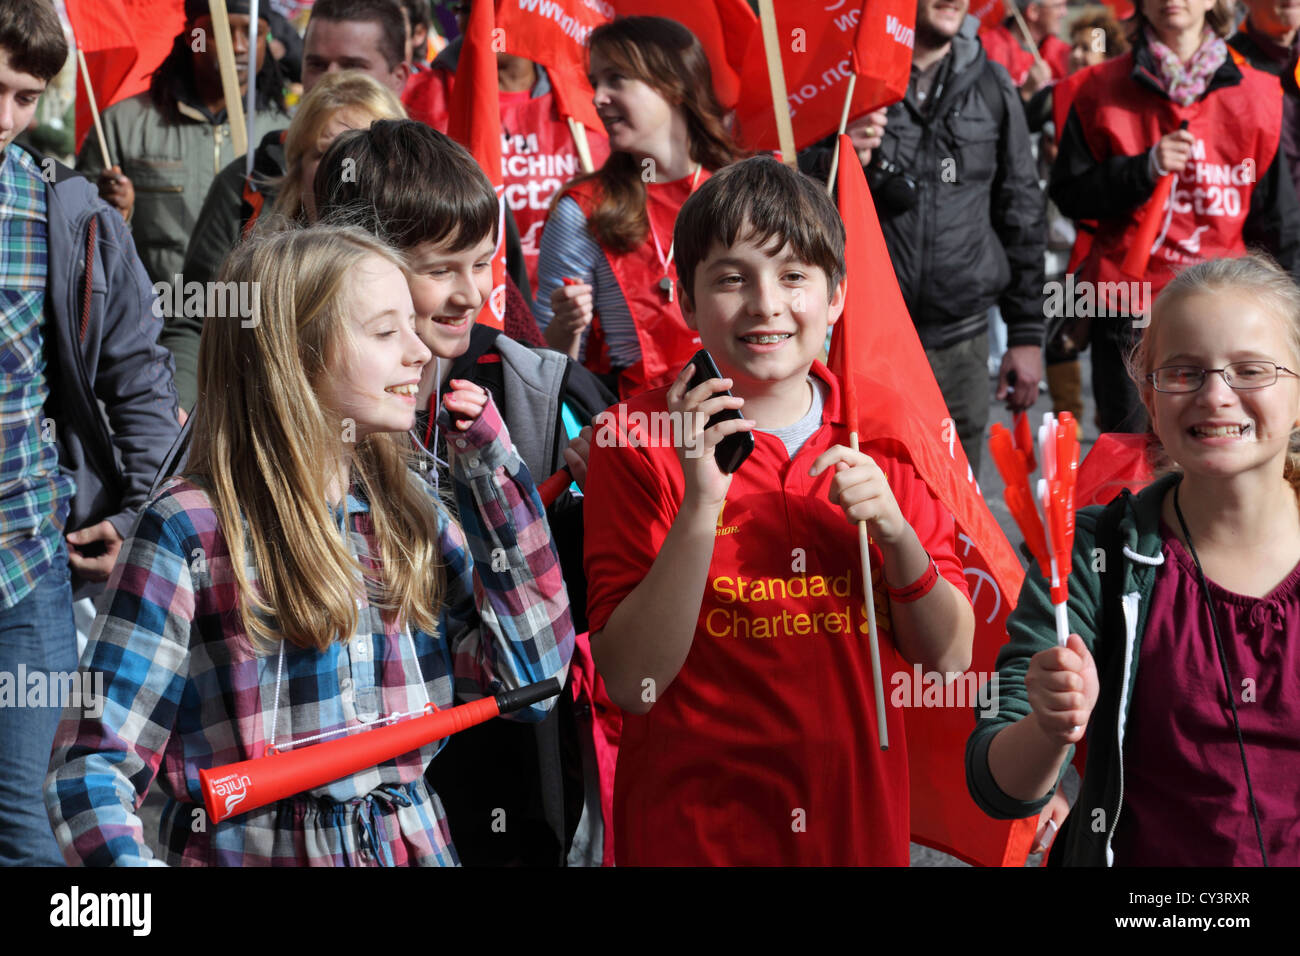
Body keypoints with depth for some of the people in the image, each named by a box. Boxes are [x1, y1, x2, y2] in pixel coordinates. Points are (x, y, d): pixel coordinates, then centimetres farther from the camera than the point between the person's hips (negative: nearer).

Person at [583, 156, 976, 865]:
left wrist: (895, 534, -16)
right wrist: (701, 506, -25)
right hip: (693, 831, -3)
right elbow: (631, 685, -16)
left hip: (858, 826, 3)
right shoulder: (637, 439, -9)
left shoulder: (878, 435, 0)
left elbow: (950, 657, 0)